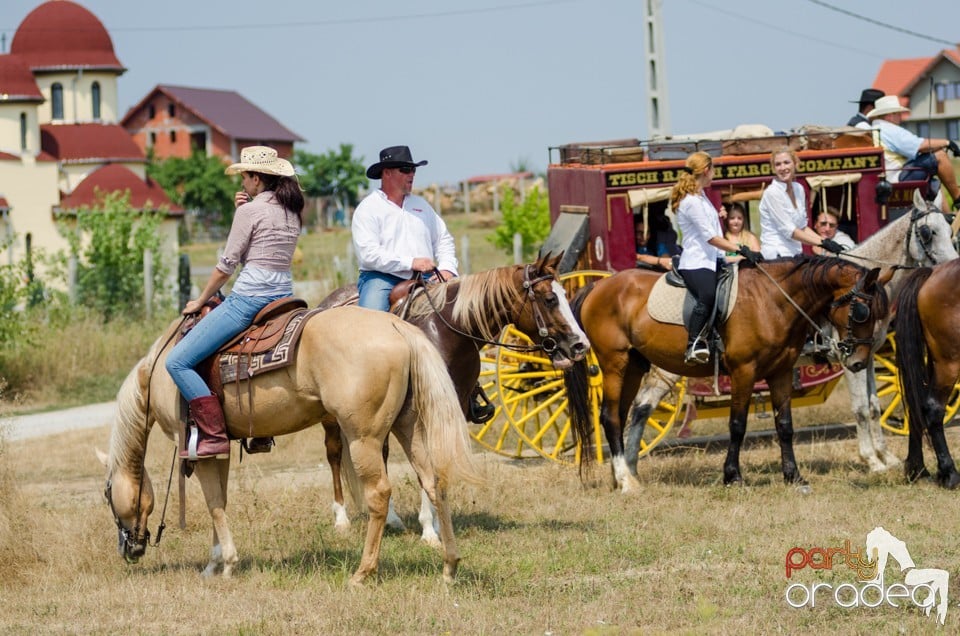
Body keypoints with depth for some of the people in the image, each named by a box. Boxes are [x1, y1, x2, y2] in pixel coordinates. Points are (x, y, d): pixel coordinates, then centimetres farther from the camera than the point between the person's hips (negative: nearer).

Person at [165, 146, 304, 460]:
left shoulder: (251, 210, -10)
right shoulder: (293, 211, 13)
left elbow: (227, 263, -6)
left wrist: (201, 300, 7)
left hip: (249, 297, -9)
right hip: (284, 292, 9)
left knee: (177, 361, -8)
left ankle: (214, 436, -16)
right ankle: (262, 430, 24)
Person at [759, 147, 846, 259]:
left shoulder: (798, 189, 11)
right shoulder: (772, 193, -11)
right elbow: (789, 231, -15)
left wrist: (826, 241, 2)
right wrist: (822, 243, -14)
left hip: (794, 254, 7)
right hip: (776, 255, -7)